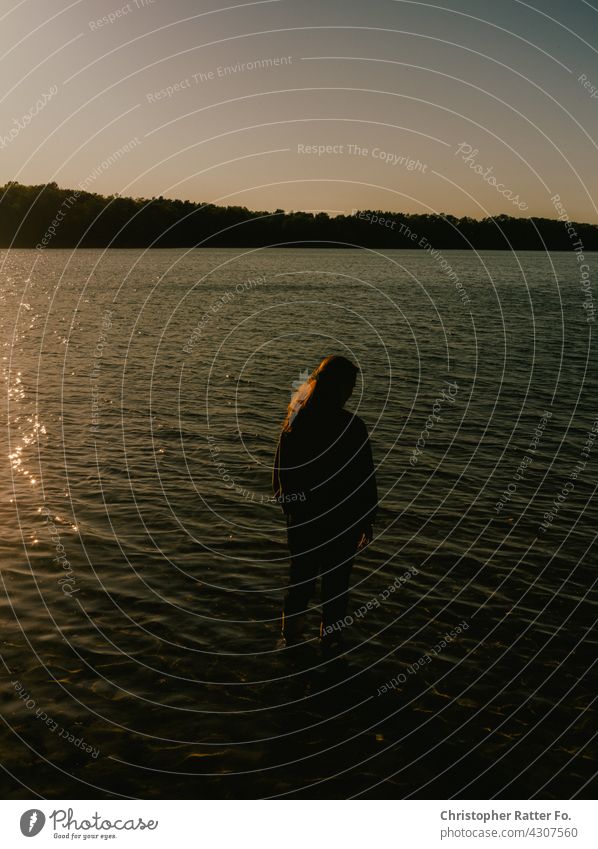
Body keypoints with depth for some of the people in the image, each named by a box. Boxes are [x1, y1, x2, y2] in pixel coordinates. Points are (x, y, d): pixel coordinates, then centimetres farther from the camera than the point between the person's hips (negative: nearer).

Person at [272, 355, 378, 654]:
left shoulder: (295, 420, -7)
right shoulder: (352, 427, -20)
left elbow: (280, 469, 3)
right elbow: (365, 480, -14)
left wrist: (289, 504, 16)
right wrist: (367, 522, -2)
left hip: (302, 516, 4)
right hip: (342, 520, -4)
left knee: (301, 575, 20)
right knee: (336, 581, 14)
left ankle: (291, 632, 31)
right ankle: (330, 638, 28)